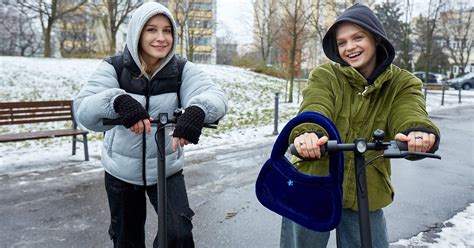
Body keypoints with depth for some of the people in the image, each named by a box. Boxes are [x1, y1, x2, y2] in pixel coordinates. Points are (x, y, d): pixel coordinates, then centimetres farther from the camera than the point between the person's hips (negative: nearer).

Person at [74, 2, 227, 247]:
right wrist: (118, 101, -46)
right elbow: (83, 110, -25)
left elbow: (216, 96, -25)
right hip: (122, 170, 1)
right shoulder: (114, 67, -12)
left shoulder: (182, 69, -10)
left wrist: (196, 109, -48)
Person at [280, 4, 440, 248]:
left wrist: (419, 132, -43)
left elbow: (410, 115, -19)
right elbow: (314, 110, -24)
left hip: (365, 195, 2)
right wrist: (308, 133, -47)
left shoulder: (403, 83, 0)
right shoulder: (324, 76, -5)